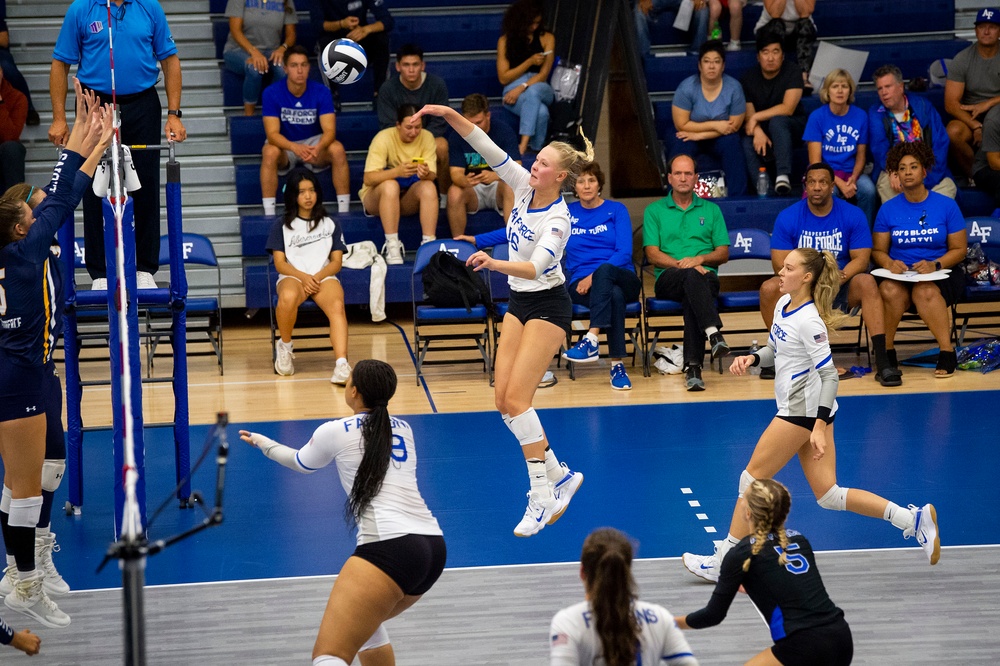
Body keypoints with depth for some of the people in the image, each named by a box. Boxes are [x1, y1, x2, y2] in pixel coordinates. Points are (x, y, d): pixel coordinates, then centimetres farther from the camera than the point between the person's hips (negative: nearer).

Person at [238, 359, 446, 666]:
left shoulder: (336, 432, 5)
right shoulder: (403, 429, 19)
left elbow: (300, 463, 27)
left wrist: (262, 442, 46)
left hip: (389, 547, -7)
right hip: (435, 546, 8)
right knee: (363, 621, 33)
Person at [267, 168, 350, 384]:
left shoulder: (330, 225, 18)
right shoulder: (282, 226, 14)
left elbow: (337, 262, 11)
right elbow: (280, 263, 5)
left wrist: (318, 277, -10)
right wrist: (303, 277, -14)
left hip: (324, 276, 1)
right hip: (292, 276, -1)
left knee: (337, 305, -35)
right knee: (288, 297, -40)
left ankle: (342, 366, -52)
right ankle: (285, 346, -11)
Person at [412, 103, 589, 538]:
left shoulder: (558, 219, -24)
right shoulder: (523, 186, -4)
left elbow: (536, 267, -38)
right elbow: (486, 148, -6)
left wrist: (494, 264, -53)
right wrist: (450, 115, -18)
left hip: (548, 306, -8)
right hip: (520, 302, 8)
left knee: (517, 397, -15)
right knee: (503, 398, 3)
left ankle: (542, 497, -11)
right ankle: (559, 475, 15)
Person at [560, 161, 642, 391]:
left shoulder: (616, 210, 8)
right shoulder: (566, 213, 15)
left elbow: (624, 252, -6)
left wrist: (594, 276, -16)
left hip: (623, 278, -1)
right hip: (581, 283, 1)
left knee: (603, 270, -39)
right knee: (614, 295, -36)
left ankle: (591, 340, -50)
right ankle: (617, 364, -38)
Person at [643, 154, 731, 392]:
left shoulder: (711, 210, 20)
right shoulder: (654, 211, 15)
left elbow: (723, 254, 13)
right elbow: (653, 254, 3)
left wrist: (699, 259, -8)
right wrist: (681, 264, -13)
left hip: (705, 276, 1)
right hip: (668, 280, -1)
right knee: (692, 276, -39)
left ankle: (693, 366, -47)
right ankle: (714, 333, -60)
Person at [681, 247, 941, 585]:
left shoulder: (808, 320, -19)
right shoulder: (783, 304, 8)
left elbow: (829, 375, -20)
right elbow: (775, 348, 23)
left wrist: (820, 427, -24)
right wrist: (752, 359, 2)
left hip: (805, 410, -10)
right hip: (797, 408, 10)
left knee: (753, 478, -1)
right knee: (828, 495, 8)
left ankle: (723, 562, 8)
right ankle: (914, 518, 8)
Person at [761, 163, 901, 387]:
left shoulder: (853, 215, -3)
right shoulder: (788, 217, -3)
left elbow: (861, 258, -8)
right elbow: (781, 263, -8)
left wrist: (840, 277, -29)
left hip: (842, 287, -1)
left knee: (867, 282, -32)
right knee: (769, 288, -28)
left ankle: (882, 360, -36)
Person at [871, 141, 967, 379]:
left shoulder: (946, 205, 3)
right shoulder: (888, 209, 8)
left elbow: (959, 249, 3)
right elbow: (878, 250, 8)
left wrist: (935, 265, -16)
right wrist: (890, 263, -15)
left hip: (942, 273, -1)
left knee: (925, 291, -38)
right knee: (890, 290, -35)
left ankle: (947, 351, -28)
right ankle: (887, 353, -21)